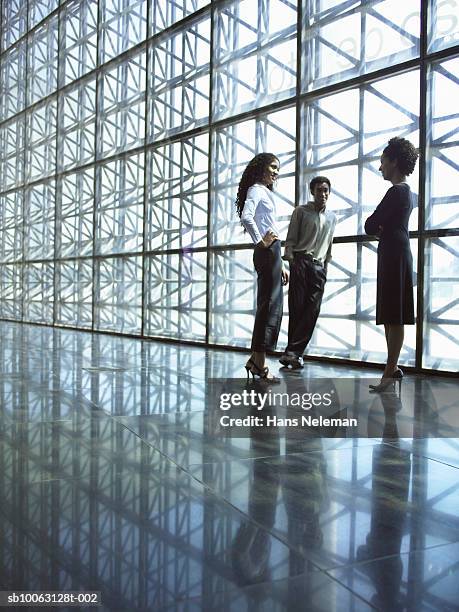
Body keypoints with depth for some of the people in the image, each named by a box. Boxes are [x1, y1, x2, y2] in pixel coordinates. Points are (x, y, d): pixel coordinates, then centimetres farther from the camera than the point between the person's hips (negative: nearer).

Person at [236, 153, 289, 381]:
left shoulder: (268, 193, 26)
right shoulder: (256, 189, -3)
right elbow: (246, 217, -24)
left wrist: (281, 266, 20)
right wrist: (260, 242, -15)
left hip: (272, 253, 9)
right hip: (266, 252, -9)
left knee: (271, 307, 8)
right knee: (270, 306, -10)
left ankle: (256, 359, 12)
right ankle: (259, 362, -7)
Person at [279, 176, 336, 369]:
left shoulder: (332, 217, 19)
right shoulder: (301, 211, 6)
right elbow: (290, 239, 2)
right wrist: (289, 260, -9)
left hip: (319, 266, 4)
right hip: (301, 261, -4)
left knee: (312, 310, -7)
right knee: (297, 307, -7)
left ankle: (292, 351, -7)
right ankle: (296, 353, -3)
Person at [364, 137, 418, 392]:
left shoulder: (396, 191, -12)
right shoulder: (406, 191, 19)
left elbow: (370, 226, -13)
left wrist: (378, 228, 6)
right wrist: (382, 229, -1)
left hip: (393, 255, -10)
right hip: (397, 253, 10)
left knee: (393, 318, -9)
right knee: (391, 316, 12)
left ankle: (390, 371, -6)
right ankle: (393, 366, 18)